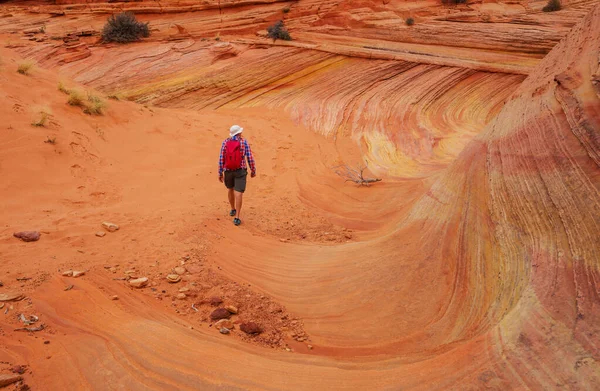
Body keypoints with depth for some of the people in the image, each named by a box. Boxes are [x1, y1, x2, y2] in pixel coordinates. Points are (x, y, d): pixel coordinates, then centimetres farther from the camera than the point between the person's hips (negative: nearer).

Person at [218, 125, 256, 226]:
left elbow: (221, 159, -5)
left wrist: (220, 173, 3)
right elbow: (250, 158, -7)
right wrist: (253, 171, 7)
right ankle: (236, 218, -11)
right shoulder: (244, 142, -8)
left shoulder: (225, 142, -3)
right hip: (240, 171, -3)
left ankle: (233, 210, 40)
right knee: (238, 194, -4)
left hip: (228, 171, 3)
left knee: (230, 188, 28)